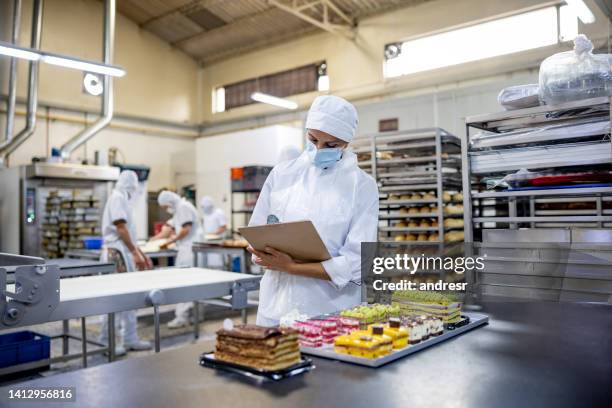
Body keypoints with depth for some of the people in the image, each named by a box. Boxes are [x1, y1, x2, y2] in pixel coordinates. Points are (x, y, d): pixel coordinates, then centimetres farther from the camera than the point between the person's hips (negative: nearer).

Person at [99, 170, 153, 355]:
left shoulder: (123, 199, 18)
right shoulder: (118, 198, -11)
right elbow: (120, 228, -19)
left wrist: (141, 254, 19)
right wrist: (135, 253, -19)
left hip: (125, 253, 10)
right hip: (117, 253, -10)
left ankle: (130, 339, 18)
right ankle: (105, 342, 3)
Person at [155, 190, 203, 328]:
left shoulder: (184, 207, -10)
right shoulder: (179, 209, 23)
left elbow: (185, 230, -18)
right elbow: (170, 228, 26)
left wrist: (169, 242, -10)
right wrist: (154, 239, 21)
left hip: (190, 249, -10)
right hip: (186, 250, 10)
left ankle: (182, 316, -8)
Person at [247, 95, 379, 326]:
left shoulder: (362, 186, -6)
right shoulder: (282, 174, 3)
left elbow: (355, 266, -11)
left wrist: (291, 267, -18)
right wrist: (270, 255, -15)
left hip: (331, 312, -2)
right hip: (276, 307, 3)